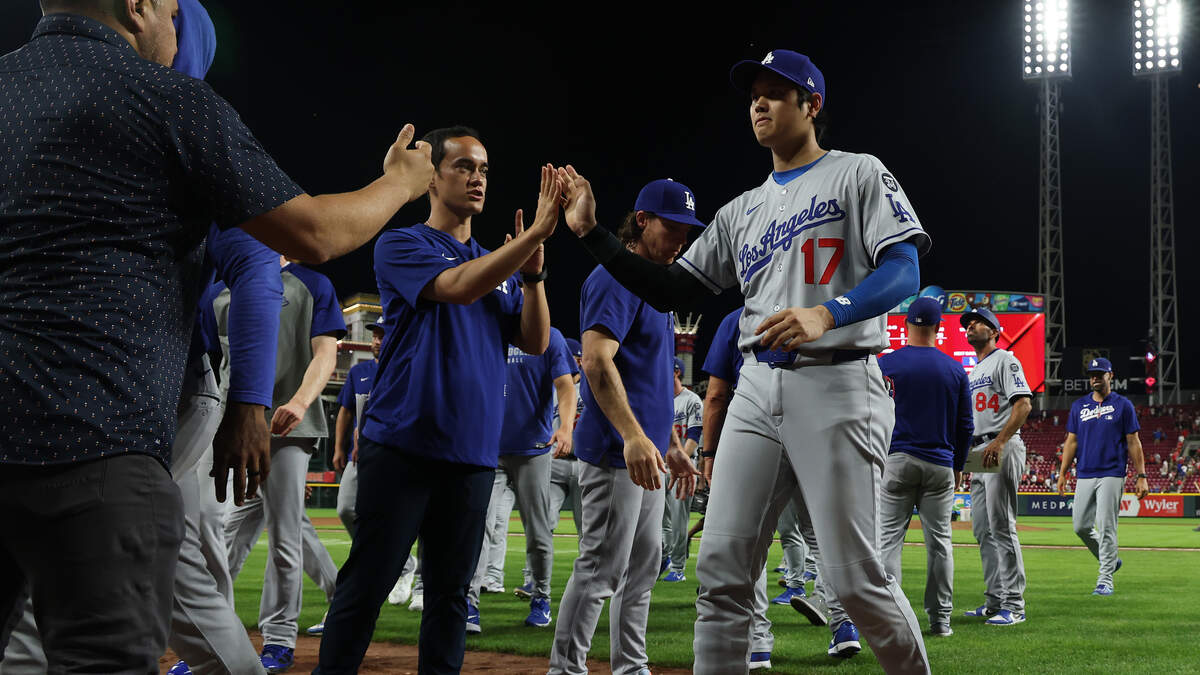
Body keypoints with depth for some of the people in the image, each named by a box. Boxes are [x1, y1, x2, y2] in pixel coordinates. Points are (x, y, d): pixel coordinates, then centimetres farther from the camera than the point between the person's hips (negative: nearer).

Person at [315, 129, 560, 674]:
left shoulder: (498, 267, 20)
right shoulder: (401, 246, 1)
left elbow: (535, 342, 9)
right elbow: (460, 286, -17)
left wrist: (531, 272, -6)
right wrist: (537, 231, -21)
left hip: (473, 454, 6)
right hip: (402, 445, -6)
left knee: (451, 592, 8)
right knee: (367, 582, -6)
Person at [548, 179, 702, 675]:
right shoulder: (616, 277, -11)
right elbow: (596, 359, -24)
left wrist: (672, 447, 23)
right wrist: (633, 435, -33)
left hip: (645, 453, 10)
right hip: (617, 452, -10)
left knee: (643, 568, 14)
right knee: (601, 569, -9)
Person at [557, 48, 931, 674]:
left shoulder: (858, 175, 4)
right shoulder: (741, 211, 21)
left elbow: (903, 271, -9)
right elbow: (669, 289, 18)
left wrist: (826, 314, -26)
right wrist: (591, 232, 7)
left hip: (836, 385, -6)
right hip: (757, 389, 6)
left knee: (855, 576, -8)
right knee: (721, 567, -1)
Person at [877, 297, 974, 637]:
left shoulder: (885, 363, -3)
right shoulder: (955, 369, 4)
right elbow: (966, 425, 8)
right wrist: (958, 466, 20)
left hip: (896, 460, -2)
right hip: (940, 465, 2)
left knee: (889, 538, 0)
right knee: (939, 541, 7)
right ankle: (940, 619, 9)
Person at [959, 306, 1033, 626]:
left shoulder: (1004, 360, -3)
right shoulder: (973, 371, 24)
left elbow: (1023, 403, -16)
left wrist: (999, 443, -25)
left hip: (1002, 449, -10)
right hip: (978, 452, 10)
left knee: (1001, 525, -13)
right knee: (982, 529, 9)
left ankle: (1014, 605, -12)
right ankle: (995, 601, 14)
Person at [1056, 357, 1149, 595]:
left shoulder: (1123, 405, 2)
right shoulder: (1078, 406, 12)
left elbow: (1134, 443, 1)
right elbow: (1071, 442, 13)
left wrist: (1141, 476, -6)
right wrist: (1063, 473, 4)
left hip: (1112, 475, -4)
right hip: (1084, 475, 5)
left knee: (1106, 527, -8)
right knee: (1081, 526, 4)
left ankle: (1105, 580, -4)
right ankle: (1110, 560, 27)